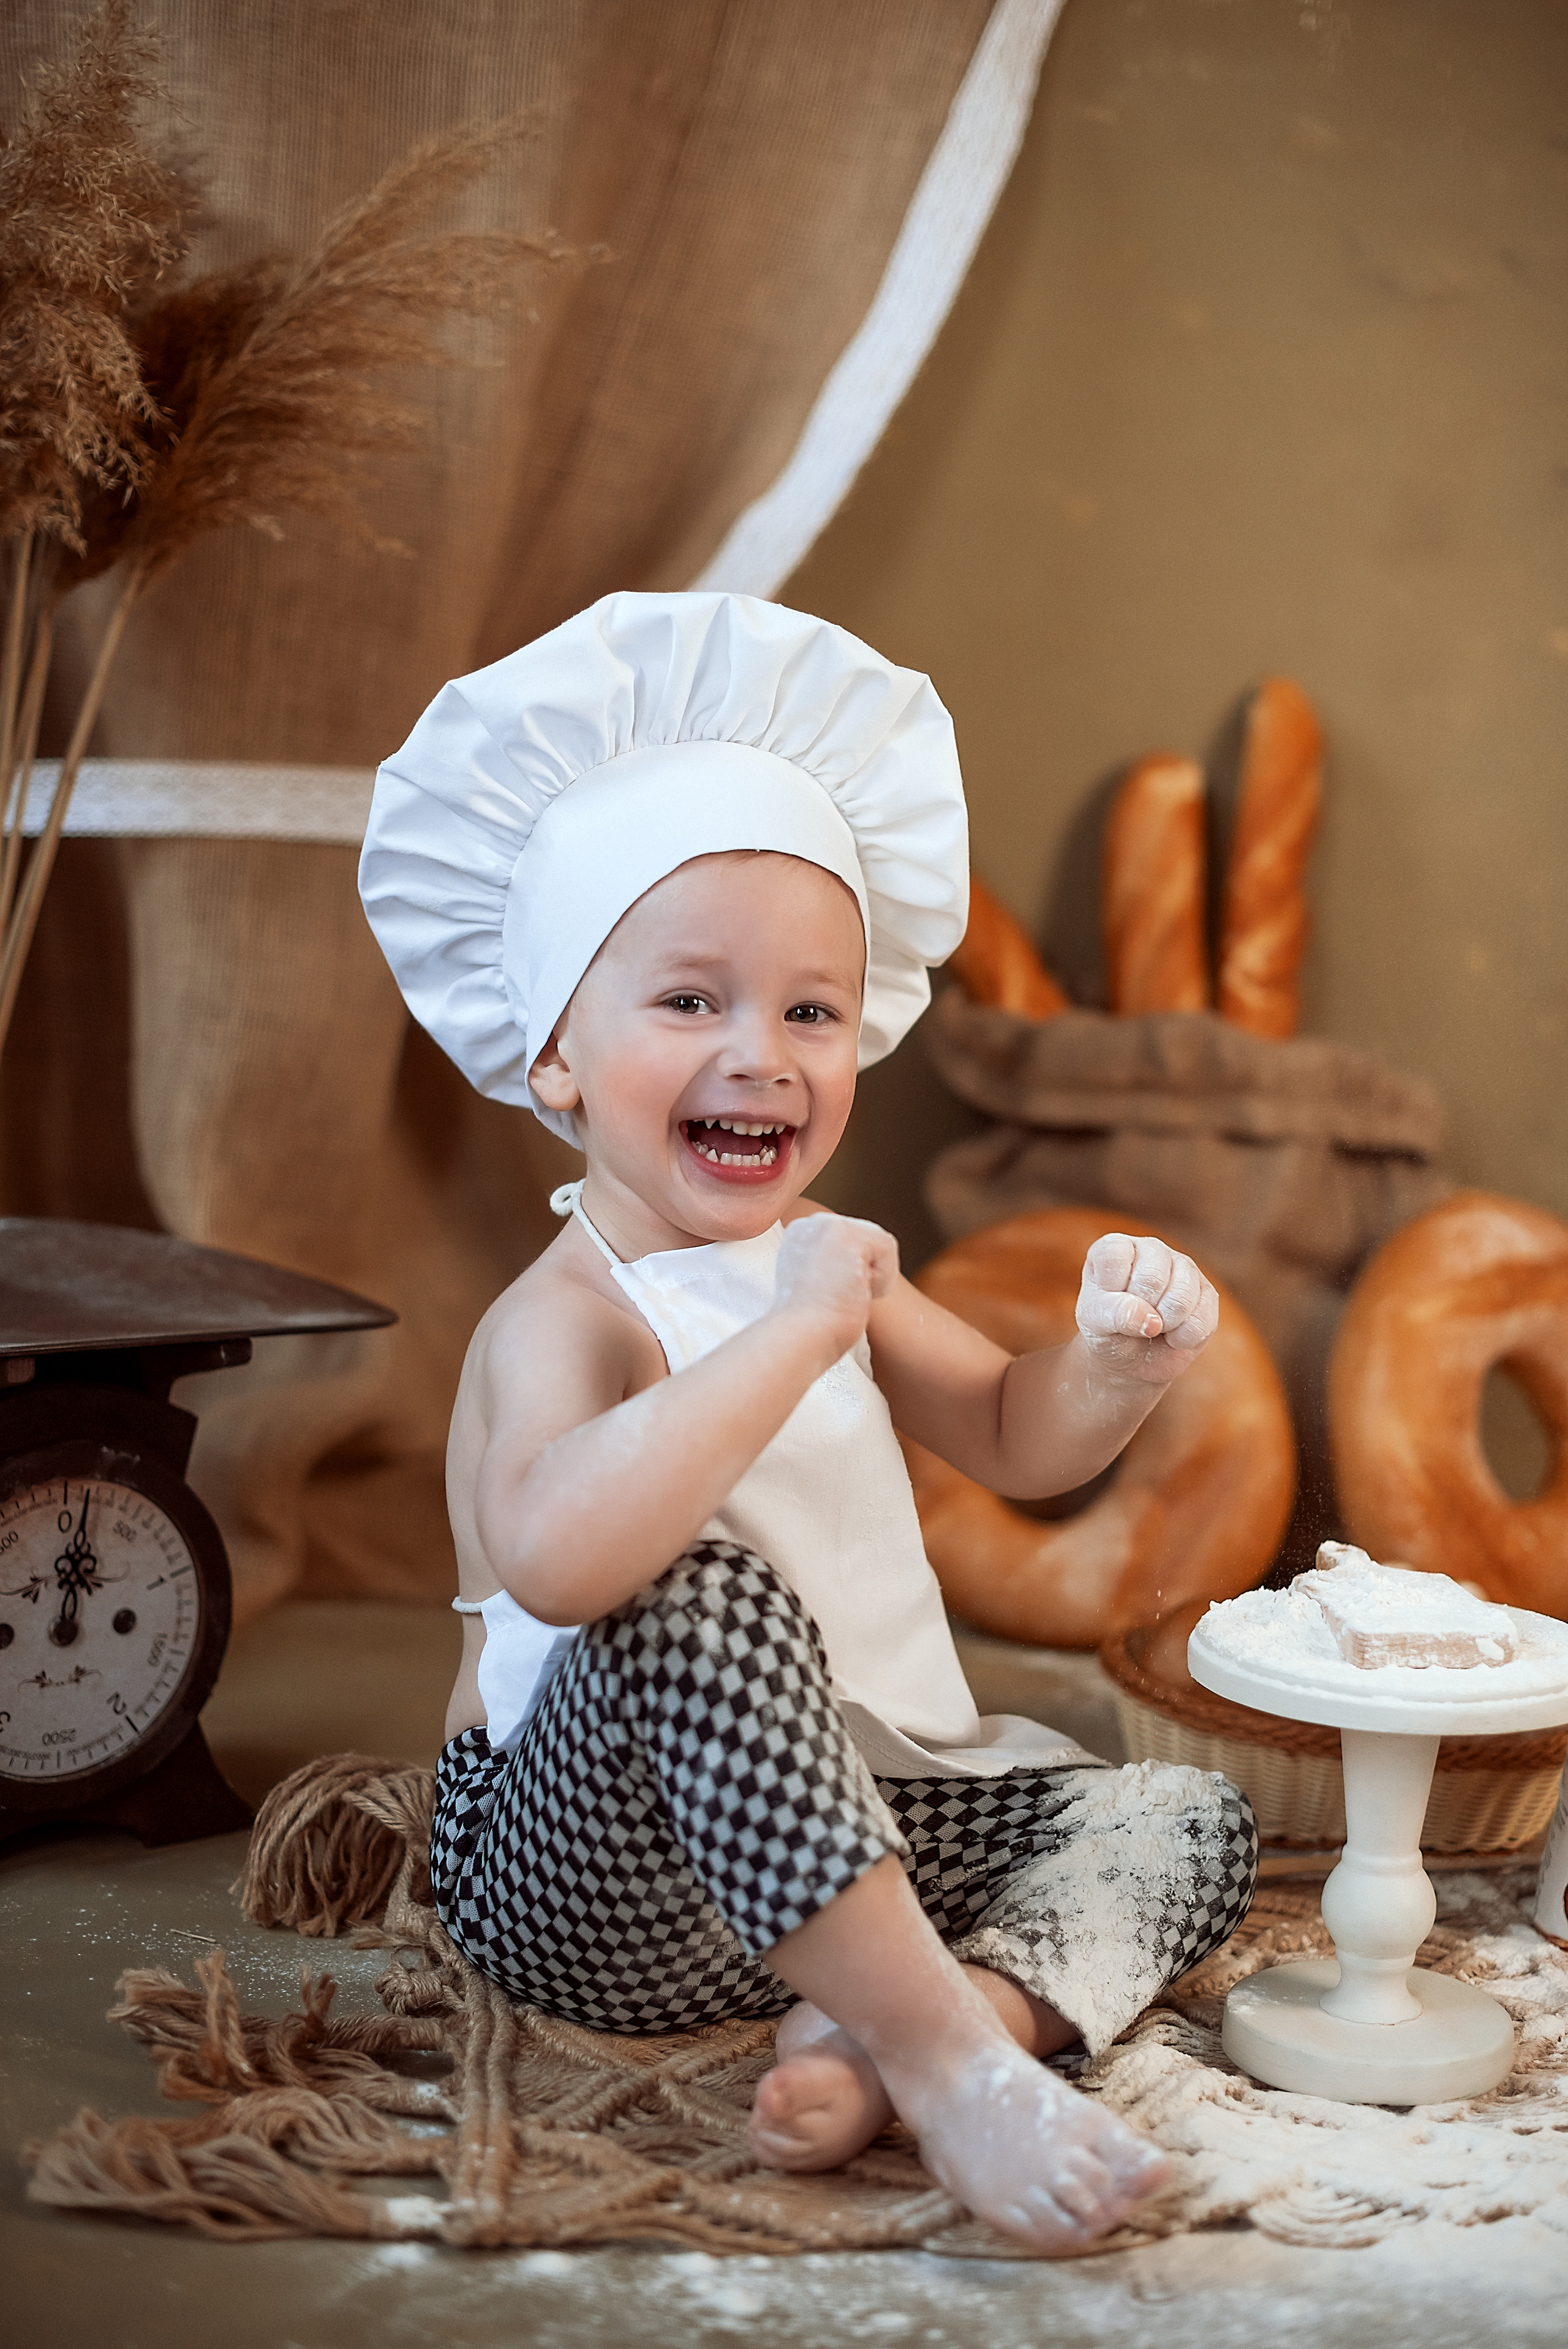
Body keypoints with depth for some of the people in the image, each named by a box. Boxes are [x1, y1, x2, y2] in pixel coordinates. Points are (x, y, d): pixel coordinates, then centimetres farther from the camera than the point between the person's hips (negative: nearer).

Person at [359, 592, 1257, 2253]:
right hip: (589, 1898, -8)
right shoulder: (560, 1318, -19)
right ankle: (944, 2047, -31)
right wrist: (799, 1335, -38)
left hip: (850, 1824, 9)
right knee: (702, 1596, -36)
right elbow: (553, 1552, -42)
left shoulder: (818, 1268, 8)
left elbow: (1014, 1441, 20)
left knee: (1185, 1822, 0)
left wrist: (1117, 1365, -3)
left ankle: (869, 2043, -25)